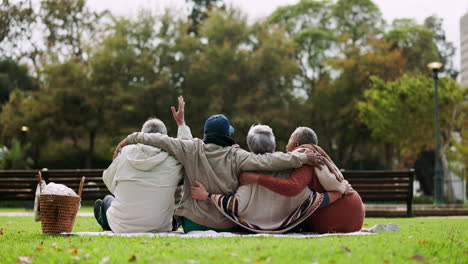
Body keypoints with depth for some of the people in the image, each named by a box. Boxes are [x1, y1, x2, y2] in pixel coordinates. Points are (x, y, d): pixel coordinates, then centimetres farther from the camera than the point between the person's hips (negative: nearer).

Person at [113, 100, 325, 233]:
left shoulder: (192, 150, -6)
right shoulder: (236, 157, -10)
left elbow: (161, 140, -6)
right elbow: (267, 161, -16)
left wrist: (131, 139, 5)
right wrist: (302, 158, -11)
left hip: (194, 222, 2)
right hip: (227, 226, -1)